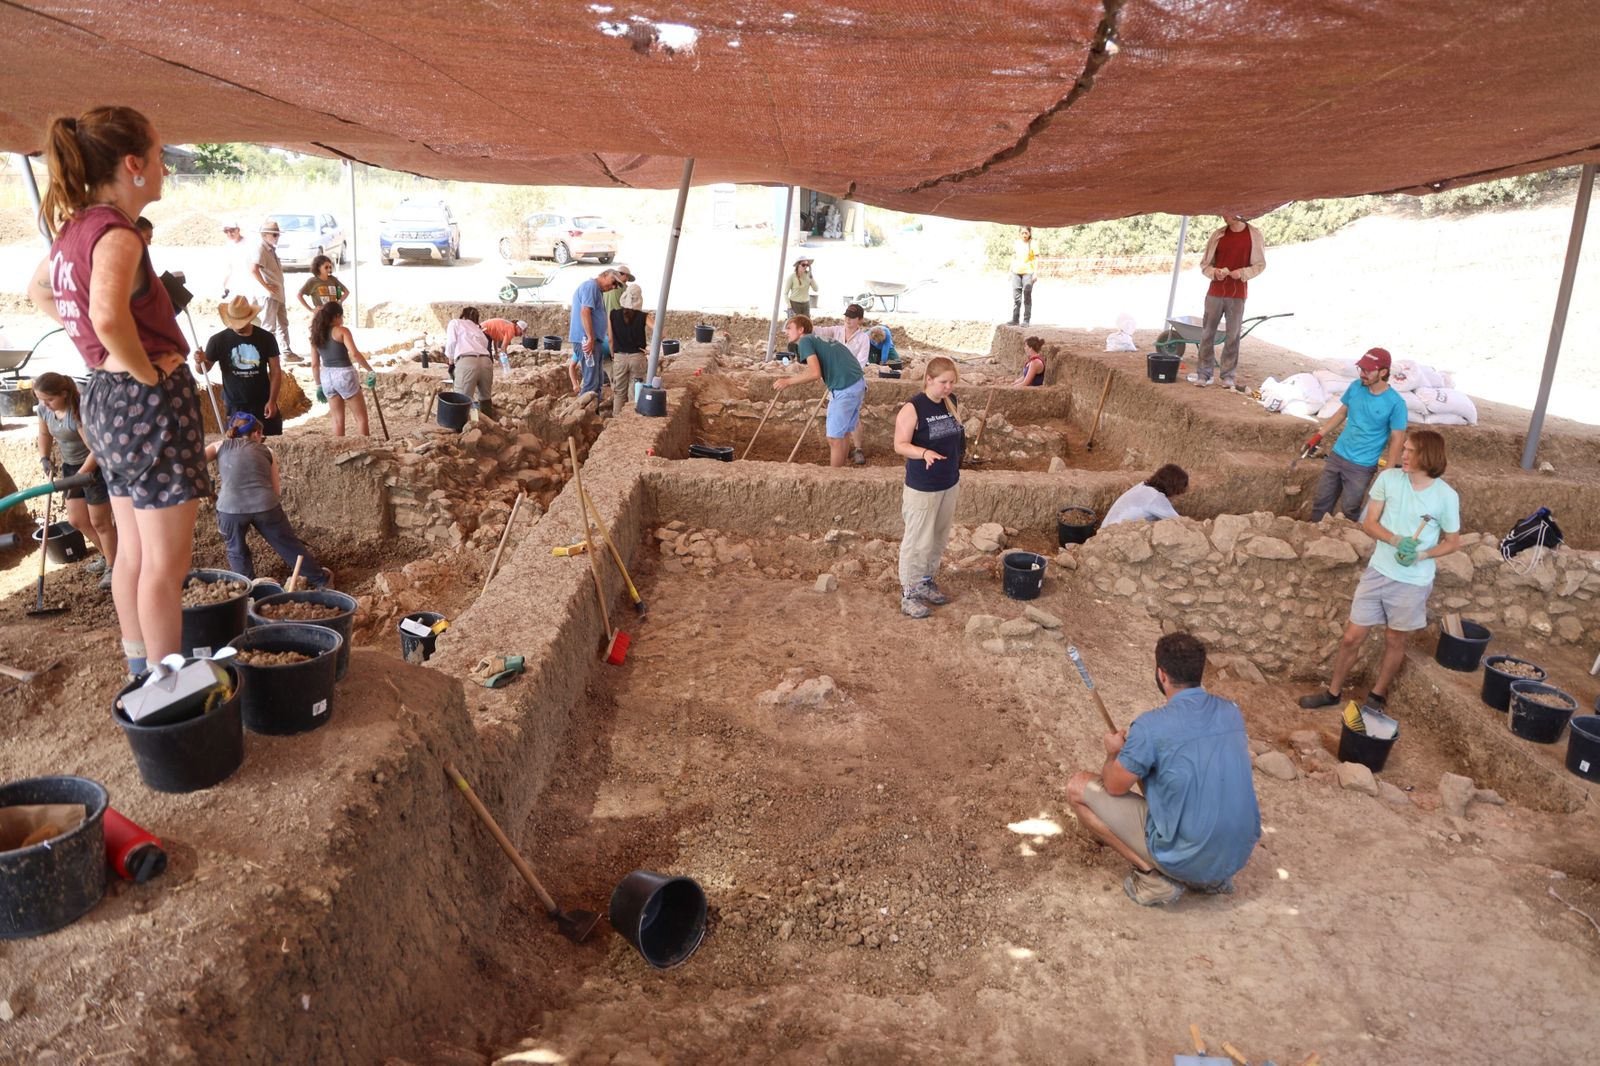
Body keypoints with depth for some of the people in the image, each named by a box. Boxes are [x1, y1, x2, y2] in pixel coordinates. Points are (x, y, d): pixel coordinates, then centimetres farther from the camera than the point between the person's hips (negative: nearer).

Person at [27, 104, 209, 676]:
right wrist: (146, 371, -21)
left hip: (104, 395, 9)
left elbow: (39, 290, 27)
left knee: (133, 554, 19)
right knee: (166, 565, -1)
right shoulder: (116, 235, -18)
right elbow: (108, 316, -37)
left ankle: (140, 669, 31)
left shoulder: (74, 226, 9)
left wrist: (100, 348, 18)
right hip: (152, 402, -9)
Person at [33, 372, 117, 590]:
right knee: (77, 520, 14)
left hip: (95, 466, -8)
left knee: (99, 521, 0)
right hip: (71, 466, 8)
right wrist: (45, 459, -1)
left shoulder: (80, 411, -29)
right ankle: (108, 556, 33)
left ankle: (112, 566, 16)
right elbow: (44, 434, 14)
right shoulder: (43, 408, -5)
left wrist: (79, 477, -29)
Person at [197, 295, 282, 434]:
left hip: (262, 404, 1)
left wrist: (272, 401, -7)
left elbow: (275, 371, 0)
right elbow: (204, 369, 4)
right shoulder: (219, 340, -6)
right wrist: (200, 361, -20)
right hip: (235, 406, -1)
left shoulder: (266, 338, -3)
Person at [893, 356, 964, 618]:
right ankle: (908, 594, 11)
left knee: (939, 539, 18)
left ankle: (926, 582, 35)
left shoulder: (951, 403, 3)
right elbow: (900, 445, -19)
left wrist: (957, 474, 18)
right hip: (922, 487, -7)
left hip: (949, 484, 7)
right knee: (917, 542, 0)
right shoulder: (913, 408, -17)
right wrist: (924, 452, -37)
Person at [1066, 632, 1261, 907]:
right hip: (1238, 855, 7)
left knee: (1078, 788, 1)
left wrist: (1114, 752, 15)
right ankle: (1213, 877, 18)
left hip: (1183, 859, -6)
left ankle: (1155, 878, -1)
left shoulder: (1151, 726, -20)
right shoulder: (1232, 712, 0)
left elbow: (1115, 786, -6)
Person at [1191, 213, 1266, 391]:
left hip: (1237, 295, -2)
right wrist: (1213, 272, -12)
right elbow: (1204, 263, 8)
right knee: (1207, 333, 2)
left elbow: (1260, 264, 3)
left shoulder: (1254, 235, -1)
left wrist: (1243, 272, -14)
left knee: (1233, 336, 3)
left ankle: (1228, 375, 9)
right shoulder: (1218, 235, 3)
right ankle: (1205, 373, 9)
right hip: (1215, 292, 2)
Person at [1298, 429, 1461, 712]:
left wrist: (1422, 554, -18)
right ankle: (1333, 691, 25)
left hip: (1413, 582, -2)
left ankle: (1378, 694, 35)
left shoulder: (1446, 496, -11)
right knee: (1351, 636, 6)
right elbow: (1369, 523, -3)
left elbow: (1453, 542, 0)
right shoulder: (1388, 479, -6)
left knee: (1395, 639, 15)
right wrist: (1397, 541, -21)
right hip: (1378, 571, 2)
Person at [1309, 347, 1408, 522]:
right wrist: (1318, 436, 9)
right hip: (1337, 455, 5)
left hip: (1362, 467, -4)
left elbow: (1396, 440, -12)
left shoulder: (1395, 403, -17)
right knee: (1321, 502, 13)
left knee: (1348, 510, 7)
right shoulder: (1355, 387, -4)